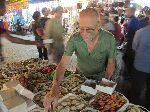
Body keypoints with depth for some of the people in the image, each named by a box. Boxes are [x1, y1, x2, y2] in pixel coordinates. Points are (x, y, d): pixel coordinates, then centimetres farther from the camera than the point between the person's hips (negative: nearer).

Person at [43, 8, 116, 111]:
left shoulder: (109, 39, -27)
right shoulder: (74, 39, -27)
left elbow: (111, 62, -12)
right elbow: (62, 65, -30)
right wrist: (55, 90, -43)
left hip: (99, 77, -1)